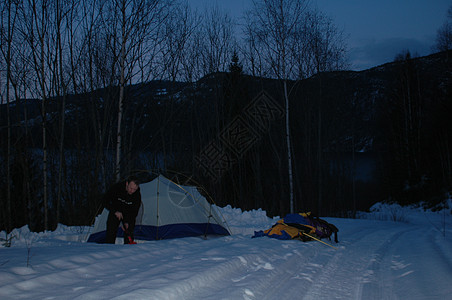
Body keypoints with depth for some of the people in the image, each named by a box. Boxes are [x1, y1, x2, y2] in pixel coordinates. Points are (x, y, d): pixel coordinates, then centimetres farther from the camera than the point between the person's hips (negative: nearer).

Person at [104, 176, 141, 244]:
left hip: (128, 214, 1)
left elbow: (134, 211, -14)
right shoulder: (117, 187, -29)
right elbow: (106, 200, -16)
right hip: (115, 212, 0)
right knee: (111, 232, -8)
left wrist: (127, 222, -25)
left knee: (129, 234, -11)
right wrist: (115, 211, -24)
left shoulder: (137, 195, -25)